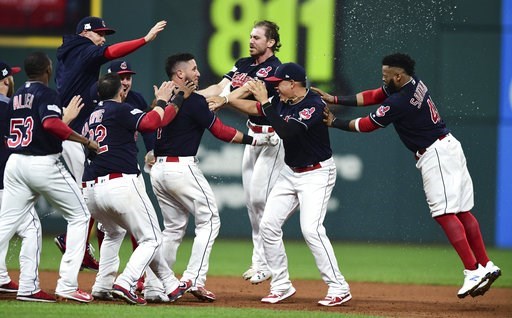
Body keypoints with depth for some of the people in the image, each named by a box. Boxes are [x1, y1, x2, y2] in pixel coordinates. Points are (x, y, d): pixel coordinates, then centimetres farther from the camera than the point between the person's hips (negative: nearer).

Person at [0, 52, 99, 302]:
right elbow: (51, 123, -26)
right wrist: (86, 141, -21)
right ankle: (67, 284, -4)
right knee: (79, 216, 5)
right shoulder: (46, 94, -7)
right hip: (44, 164, -7)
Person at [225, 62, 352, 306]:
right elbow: (253, 108, 16)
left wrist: (265, 101, -31)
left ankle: (339, 288, -15)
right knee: (268, 225, 3)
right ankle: (281, 286, 13)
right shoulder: (282, 101, 0)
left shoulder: (314, 105, -24)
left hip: (317, 174, -9)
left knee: (311, 229, -21)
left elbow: (285, 131, -35)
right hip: (290, 173, 9)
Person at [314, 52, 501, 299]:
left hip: (435, 155, -10)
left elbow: (367, 125, -8)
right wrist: (334, 99, 11)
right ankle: (486, 267, 10)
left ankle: (473, 271, -18)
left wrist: (335, 123, 5)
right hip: (449, 147, 10)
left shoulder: (400, 102, -21)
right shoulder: (414, 83, 6)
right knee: (462, 211, 10)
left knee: (444, 213, -12)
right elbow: (371, 96, 14)